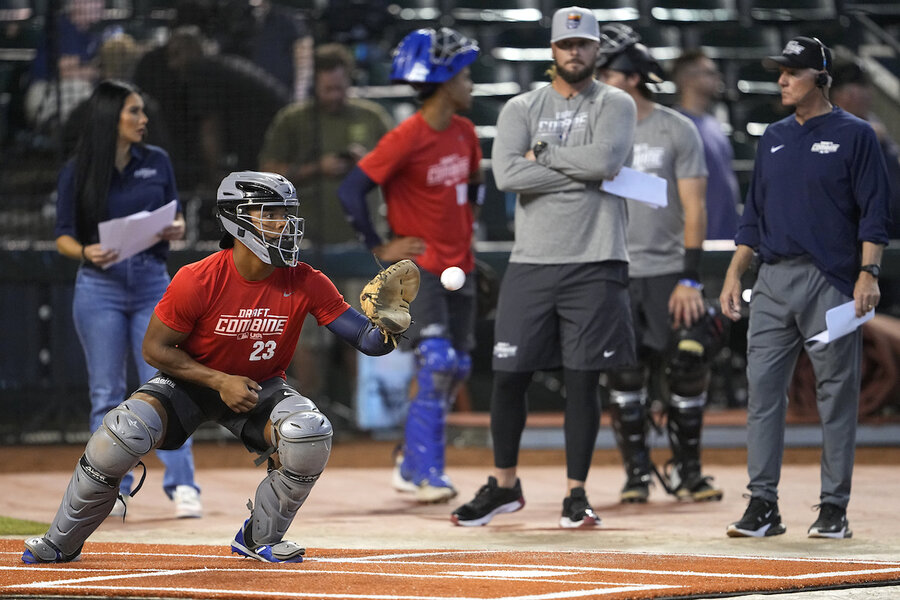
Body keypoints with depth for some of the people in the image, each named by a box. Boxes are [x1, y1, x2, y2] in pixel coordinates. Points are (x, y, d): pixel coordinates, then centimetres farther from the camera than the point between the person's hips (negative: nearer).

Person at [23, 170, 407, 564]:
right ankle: (61, 543, -7)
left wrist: (386, 333, -43)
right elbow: (156, 348, -14)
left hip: (261, 385, 2)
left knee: (310, 434, -27)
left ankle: (259, 539, -2)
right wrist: (221, 382, -22)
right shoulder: (197, 281, -24)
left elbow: (365, 339, -19)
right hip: (192, 380, -2)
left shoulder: (306, 284, -18)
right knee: (127, 430, -28)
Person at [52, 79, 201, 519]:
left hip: (152, 284, 1)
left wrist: (176, 229, -10)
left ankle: (182, 486, -7)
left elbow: (175, 218, 13)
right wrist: (86, 253, -19)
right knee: (107, 395, 4)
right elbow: (63, 237, 1)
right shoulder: (78, 171, -3)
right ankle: (112, 489, 11)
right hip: (99, 286, -1)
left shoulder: (157, 162, 5)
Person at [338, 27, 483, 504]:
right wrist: (379, 248, -14)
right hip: (417, 268, -8)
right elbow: (351, 190, -19)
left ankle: (411, 464, 25)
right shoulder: (406, 139, -18)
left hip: (458, 267, 8)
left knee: (455, 369, 11)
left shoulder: (464, 133, 6)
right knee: (436, 363, -19)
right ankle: (427, 476, -15)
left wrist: (465, 232, 15)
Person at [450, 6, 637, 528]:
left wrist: (544, 153, -8)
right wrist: (584, 170, -10)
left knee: (583, 380, 0)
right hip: (531, 264, 2)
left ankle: (576, 492, 9)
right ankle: (505, 485, 19)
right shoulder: (521, 109, 9)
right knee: (510, 377, 3)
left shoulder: (615, 105, 3)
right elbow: (507, 174, -9)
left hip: (594, 265, -2)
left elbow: (606, 158, -18)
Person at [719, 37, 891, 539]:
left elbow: (874, 212, -5)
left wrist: (869, 273, -16)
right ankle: (763, 506, 1)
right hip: (773, 281, 6)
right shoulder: (774, 138, 17)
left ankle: (834, 508, 4)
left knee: (837, 394, -1)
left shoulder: (854, 135, 0)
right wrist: (734, 276, 12)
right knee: (763, 390, -1)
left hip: (830, 282, -5)